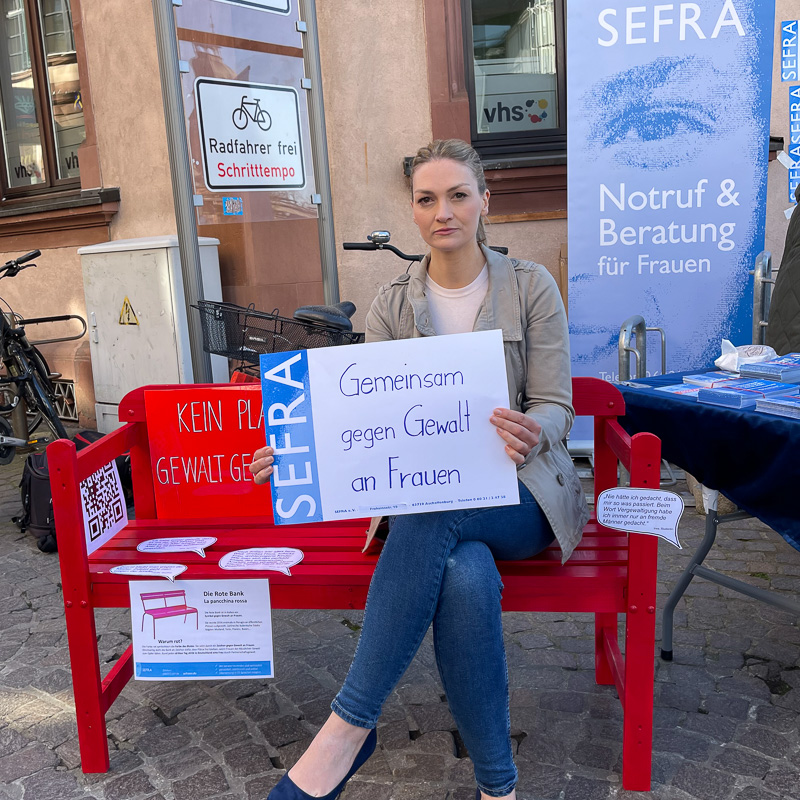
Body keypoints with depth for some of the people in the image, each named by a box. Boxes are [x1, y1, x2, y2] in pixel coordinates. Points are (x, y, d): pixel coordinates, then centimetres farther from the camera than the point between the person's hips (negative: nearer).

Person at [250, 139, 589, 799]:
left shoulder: (531, 287, 3)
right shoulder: (393, 305, 8)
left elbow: (556, 406, -2)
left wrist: (529, 435, -28)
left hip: (520, 494, -1)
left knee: (433, 502, -37)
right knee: (465, 578, -35)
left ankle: (350, 725, -26)